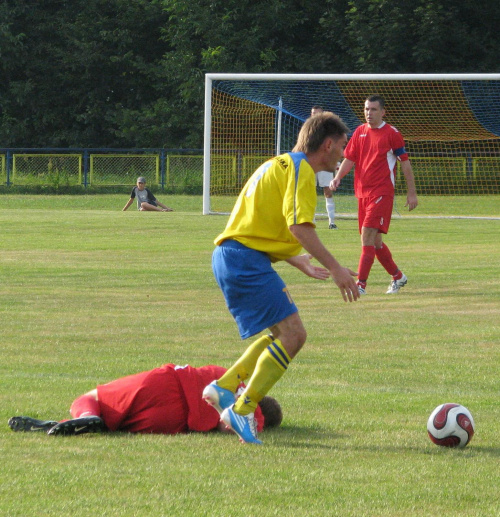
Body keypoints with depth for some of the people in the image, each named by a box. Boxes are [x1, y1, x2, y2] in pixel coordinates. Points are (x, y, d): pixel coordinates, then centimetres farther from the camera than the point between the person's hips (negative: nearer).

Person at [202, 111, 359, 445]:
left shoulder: (282, 165, 24)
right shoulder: (300, 169, -8)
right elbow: (299, 226, -21)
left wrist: (302, 264, 37)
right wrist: (335, 269, -20)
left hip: (231, 255, 10)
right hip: (246, 258, -10)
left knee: (282, 333, 18)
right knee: (292, 334, -14)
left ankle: (224, 388, 15)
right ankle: (241, 411, -13)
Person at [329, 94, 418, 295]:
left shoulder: (392, 134, -4)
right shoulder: (359, 132, 12)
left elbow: (405, 163, 0)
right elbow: (349, 159, 14)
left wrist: (412, 193, -1)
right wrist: (337, 177, -4)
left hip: (382, 192, -6)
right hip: (362, 193, 7)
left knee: (368, 235, -18)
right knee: (374, 240, 12)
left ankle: (361, 284, -21)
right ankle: (398, 276, 30)